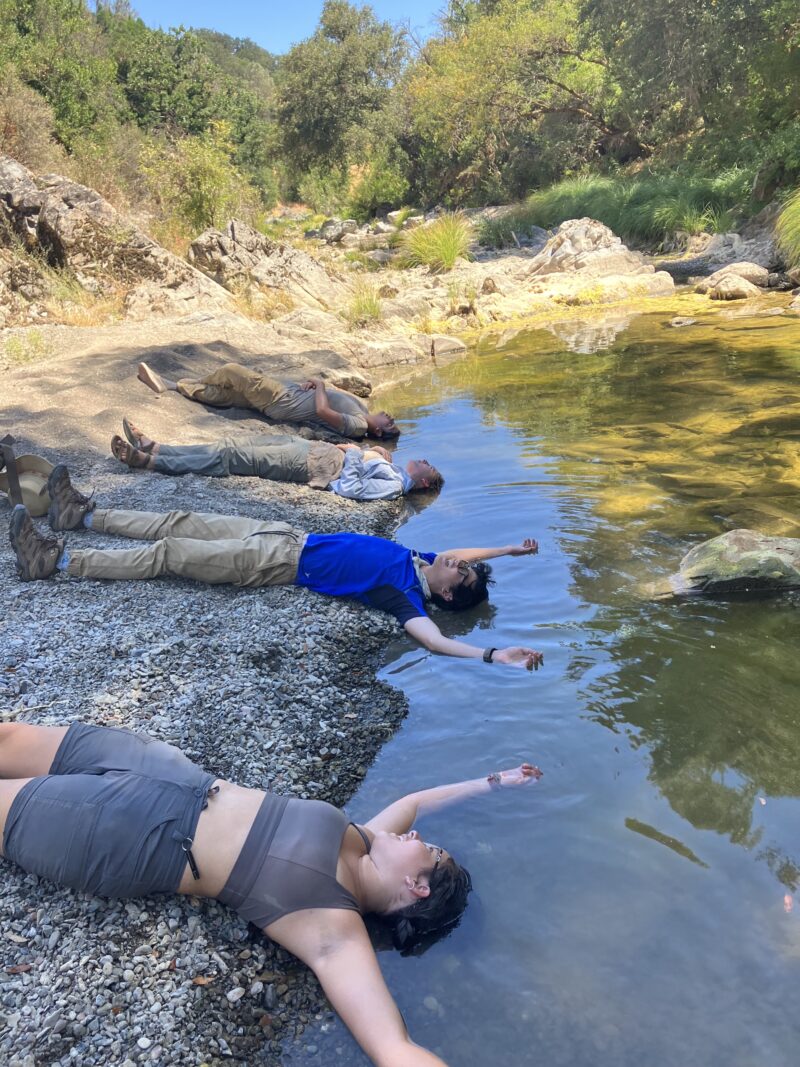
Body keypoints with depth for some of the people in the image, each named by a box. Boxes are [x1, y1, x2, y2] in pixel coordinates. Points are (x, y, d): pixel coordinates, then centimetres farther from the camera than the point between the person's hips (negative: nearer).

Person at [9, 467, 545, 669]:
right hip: (289, 535, 8)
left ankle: (54, 560, 2)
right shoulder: (420, 559, 1)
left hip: (283, 564, -8)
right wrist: (510, 549, 11)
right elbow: (461, 551, 19)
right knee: (183, 523, 12)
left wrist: (493, 655, -47)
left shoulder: (407, 594, -20)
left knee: (166, 555, -8)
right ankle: (82, 513, 28)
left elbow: (434, 638, -36)